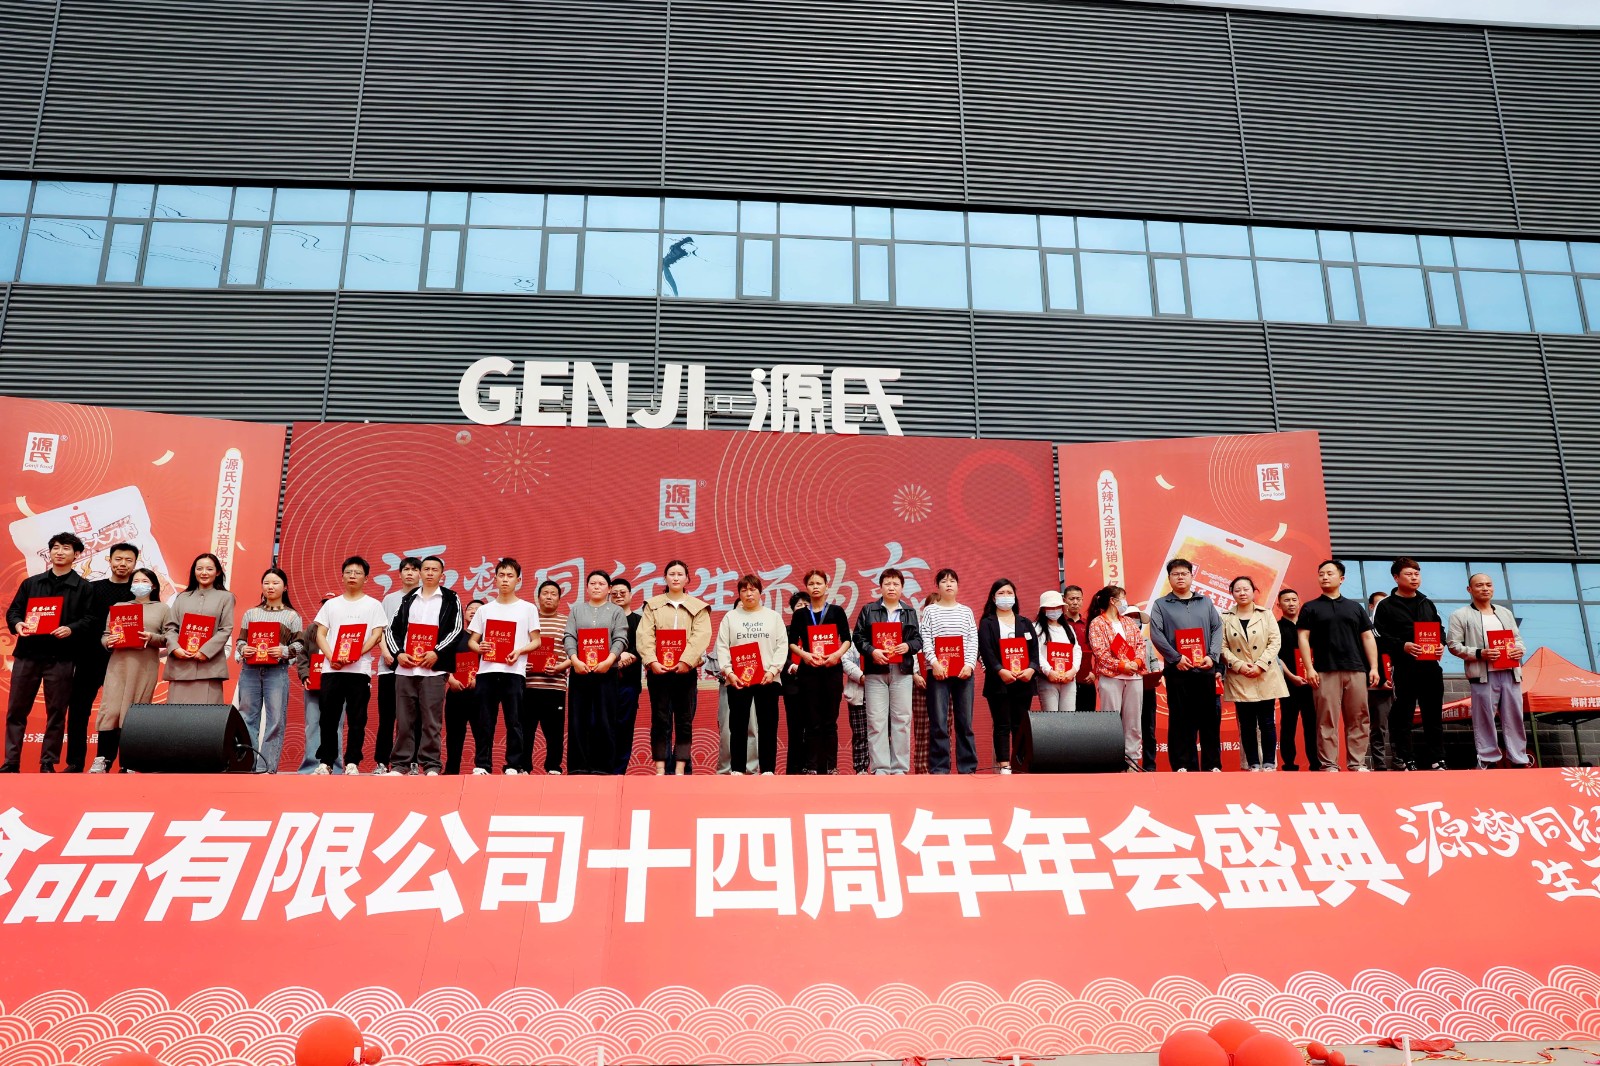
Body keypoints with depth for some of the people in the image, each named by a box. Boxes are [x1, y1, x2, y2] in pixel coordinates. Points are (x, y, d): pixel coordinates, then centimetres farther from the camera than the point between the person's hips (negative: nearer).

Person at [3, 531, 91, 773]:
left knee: (56, 712, 2)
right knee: (16, 710, 5)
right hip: (27, 653, 3)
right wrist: (17, 624, -9)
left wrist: (71, 629, -20)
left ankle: (48, 763, 10)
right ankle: (10, 763, 13)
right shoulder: (31, 583, 15)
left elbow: (89, 618, -1)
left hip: (61, 657, -3)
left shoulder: (83, 587, 6)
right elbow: (13, 610, 13)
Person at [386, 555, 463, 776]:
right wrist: (398, 653, -2)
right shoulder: (408, 599, 17)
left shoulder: (451, 599, 8)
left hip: (434, 668, -3)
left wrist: (437, 653, -12)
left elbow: (456, 630, -1)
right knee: (404, 719, 5)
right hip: (405, 667, 3)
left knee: (431, 720, -4)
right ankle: (401, 763, 11)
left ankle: (431, 765, 1)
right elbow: (392, 629, 14)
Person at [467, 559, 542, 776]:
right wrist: (479, 647, -8)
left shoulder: (528, 608, 8)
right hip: (487, 670, 2)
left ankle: (514, 765, 3)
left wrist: (519, 651, -13)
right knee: (484, 721, 2)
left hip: (514, 672, -2)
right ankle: (482, 765, 10)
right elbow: (471, 641, 15)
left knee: (514, 721, -2)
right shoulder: (485, 609, 15)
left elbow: (536, 641, 6)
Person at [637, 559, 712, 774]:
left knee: (684, 721, 1)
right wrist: (651, 661, -15)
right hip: (658, 669, 0)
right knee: (660, 720, 0)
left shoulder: (698, 607, 10)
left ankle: (681, 770, 6)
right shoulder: (653, 605, 12)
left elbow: (701, 636, -3)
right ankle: (660, 769, 4)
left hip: (685, 670, 0)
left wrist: (686, 661, -16)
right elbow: (645, 635, 0)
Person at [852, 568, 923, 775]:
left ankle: (900, 768, 8)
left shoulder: (910, 612, 13)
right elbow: (857, 636, 2)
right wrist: (871, 651, -13)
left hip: (902, 672, 2)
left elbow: (918, 639, 11)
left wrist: (908, 646, -10)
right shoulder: (868, 610, 7)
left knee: (902, 719, 2)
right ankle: (880, 767, 3)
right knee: (876, 721, -3)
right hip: (875, 671, -2)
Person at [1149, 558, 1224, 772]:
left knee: (1210, 717, 4)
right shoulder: (1160, 605, 7)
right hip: (1177, 670, -2)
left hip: (1205, 669, 2)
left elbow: (1217, 629, 9)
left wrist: (1212, 656, -7)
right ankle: (1184, 765, 5)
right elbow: (1156, 634, -3)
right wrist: (1176, 658, -13)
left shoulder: (1206, 602, 16)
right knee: (1181, 719, 0)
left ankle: (1212, 764, 11)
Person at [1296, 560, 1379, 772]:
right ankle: (1329, 764, -2)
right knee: (1327, 720, -4)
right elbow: (1303, 639, 2)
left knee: (1358, 719, 2)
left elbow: (1367, 638, 14)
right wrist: (1309, 668, -8)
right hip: (1325, 672, -2)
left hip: (1356, 670, 3)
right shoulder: (1311, 608, 9)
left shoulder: (1355, 607, 17)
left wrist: (1374, 667, 4)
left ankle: (1357, 763, 8)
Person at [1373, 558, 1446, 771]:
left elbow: (1440, 629, 22)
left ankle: (1436, 760, 14)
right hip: (1403, 669, -5)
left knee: (1434, 715, 7)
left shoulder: (1428, 604, 19)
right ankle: (1406, 761, 3)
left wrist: (1441, 644, 1)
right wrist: (1402, 646, -20)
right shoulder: (1386, 606, 1)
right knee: (1403, 716, -2)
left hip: (1431, 666, 5)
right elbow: (1380, 638, -7)